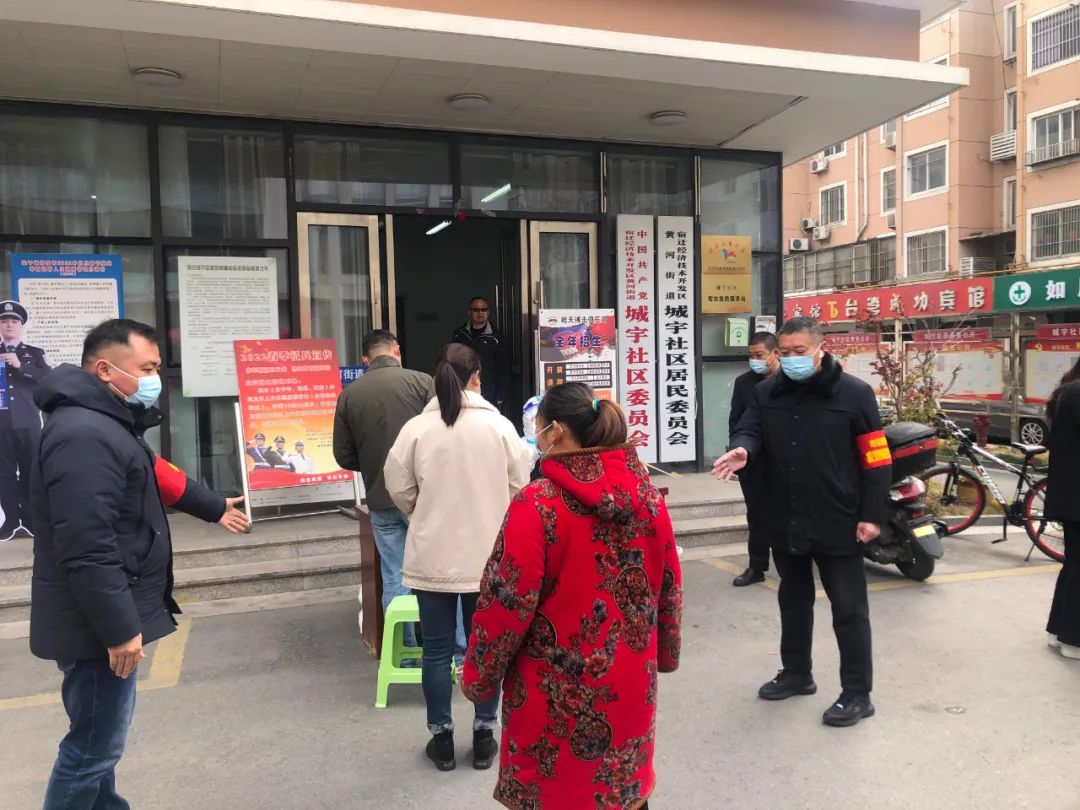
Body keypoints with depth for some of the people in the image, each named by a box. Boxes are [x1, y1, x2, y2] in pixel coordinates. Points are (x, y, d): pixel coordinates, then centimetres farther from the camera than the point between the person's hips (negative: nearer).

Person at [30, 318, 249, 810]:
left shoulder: (108, 422, 13)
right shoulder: (85, 435, -23)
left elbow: (153, 475, 29)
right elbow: (87, 551, -27)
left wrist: (214, 507, 41)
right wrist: (119, 629, -23)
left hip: (106, 618, 11)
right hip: (98, 624, -11)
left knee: (98, 737, 22)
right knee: (93, 746, 1)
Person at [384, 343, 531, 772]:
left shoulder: (416, 428, -9)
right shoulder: (499, 425, -9)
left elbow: (399, 489, -2)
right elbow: (519, 485, -4)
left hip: (433, 557, 0)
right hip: (488, 556, 0)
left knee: (437, 649, 12)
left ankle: (441, 737, 23)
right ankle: (483, 735, 24)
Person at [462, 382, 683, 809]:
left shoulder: (537, 505, -20)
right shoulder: (648, 497, -3)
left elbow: (506, 602, -17)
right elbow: (669, 587, 7)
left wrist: (478, 677, -2)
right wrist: (666, 652, 22)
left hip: (558, 692, -5)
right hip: (630, 683, 5)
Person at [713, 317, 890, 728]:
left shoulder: (853, 393, -9)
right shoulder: (767, 393, 4)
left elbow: (876, 458, -8)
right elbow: (750, 428, -4)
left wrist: (872, 515, -12)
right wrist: (743, 449, -29)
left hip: (838, 524, -5)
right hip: (785, 522, 5)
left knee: (848, 609, 4)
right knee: (794, 601, 20)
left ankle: (857, 693, 17)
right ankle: (796, 673, 37)